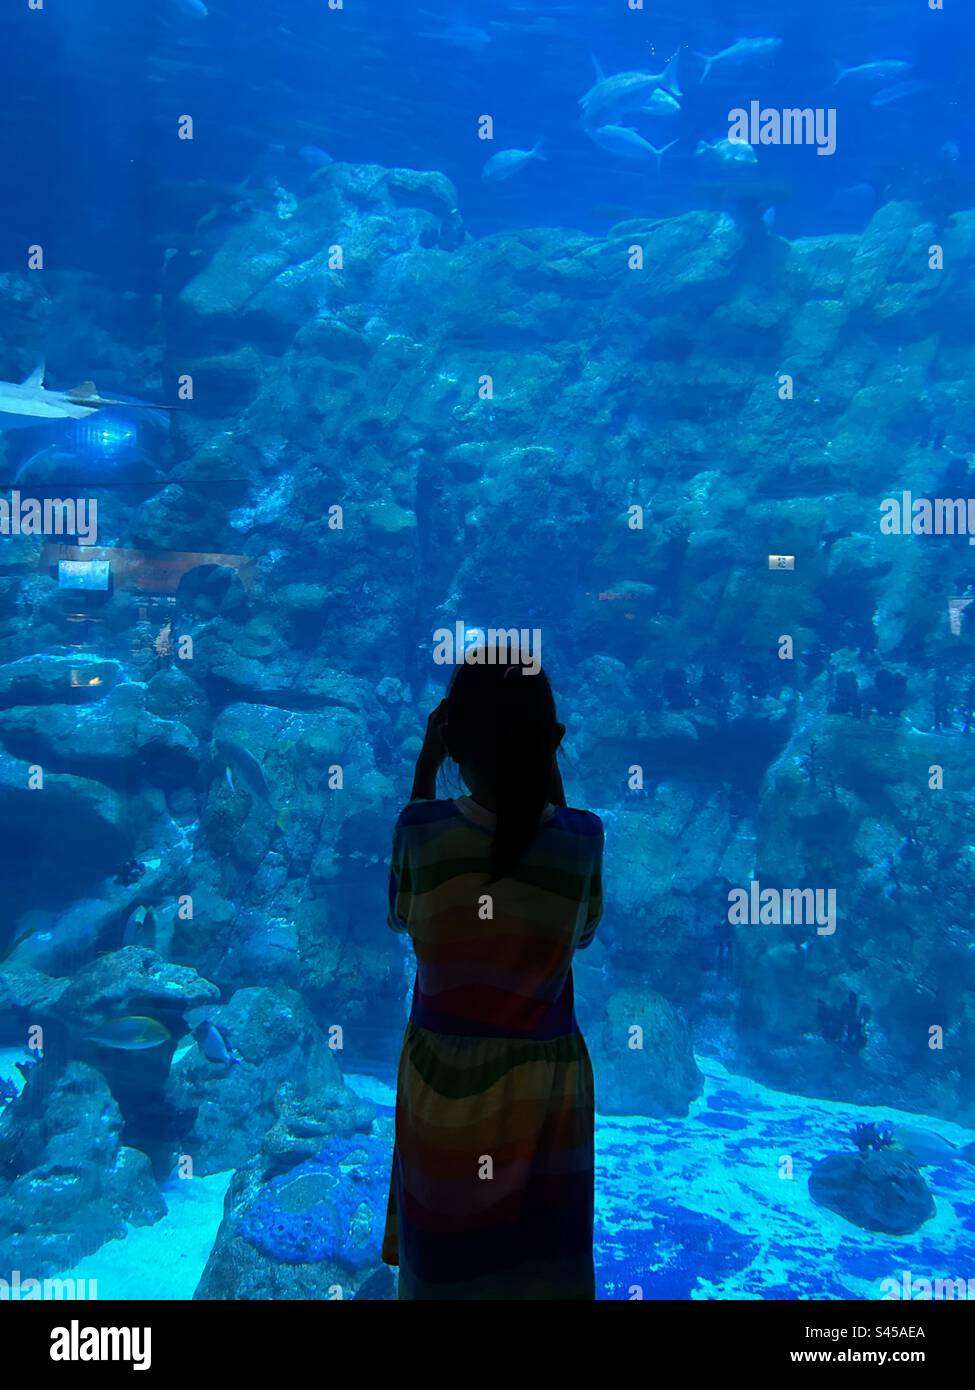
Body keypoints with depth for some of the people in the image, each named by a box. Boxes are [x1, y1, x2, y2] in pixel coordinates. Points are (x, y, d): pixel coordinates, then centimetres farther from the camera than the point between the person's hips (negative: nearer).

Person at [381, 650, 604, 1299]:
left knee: (446, 1258, 20)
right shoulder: (582, 836, -16)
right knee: (537, 1260, 19)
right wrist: (549, 773, 2)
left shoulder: (420, 828, -18)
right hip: (544, 1084, 0)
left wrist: (424, 768, 2)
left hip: (441, 1080, 0)